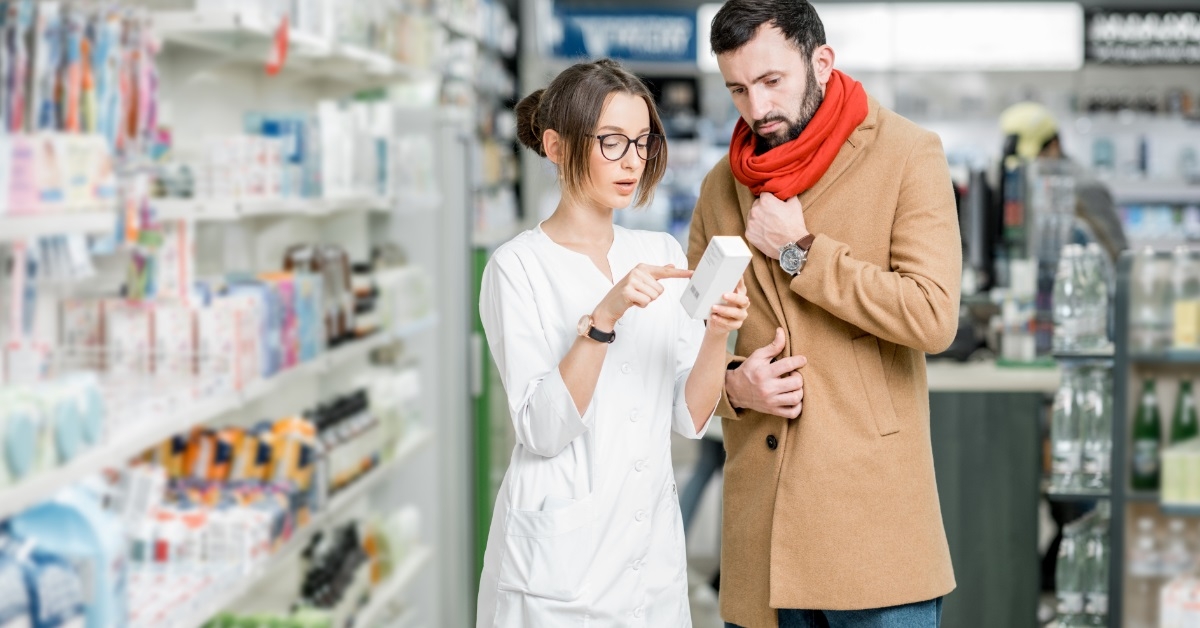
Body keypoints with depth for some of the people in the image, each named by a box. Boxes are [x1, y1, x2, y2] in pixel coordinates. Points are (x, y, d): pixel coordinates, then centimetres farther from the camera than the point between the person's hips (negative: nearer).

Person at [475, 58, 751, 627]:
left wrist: (718, 335, -15)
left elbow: (689, 417, 1)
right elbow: (541, 430, -17)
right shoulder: (519, 266, -9)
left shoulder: (662, 254, 6)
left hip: (653, 554, 5)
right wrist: (603, 317, -27)